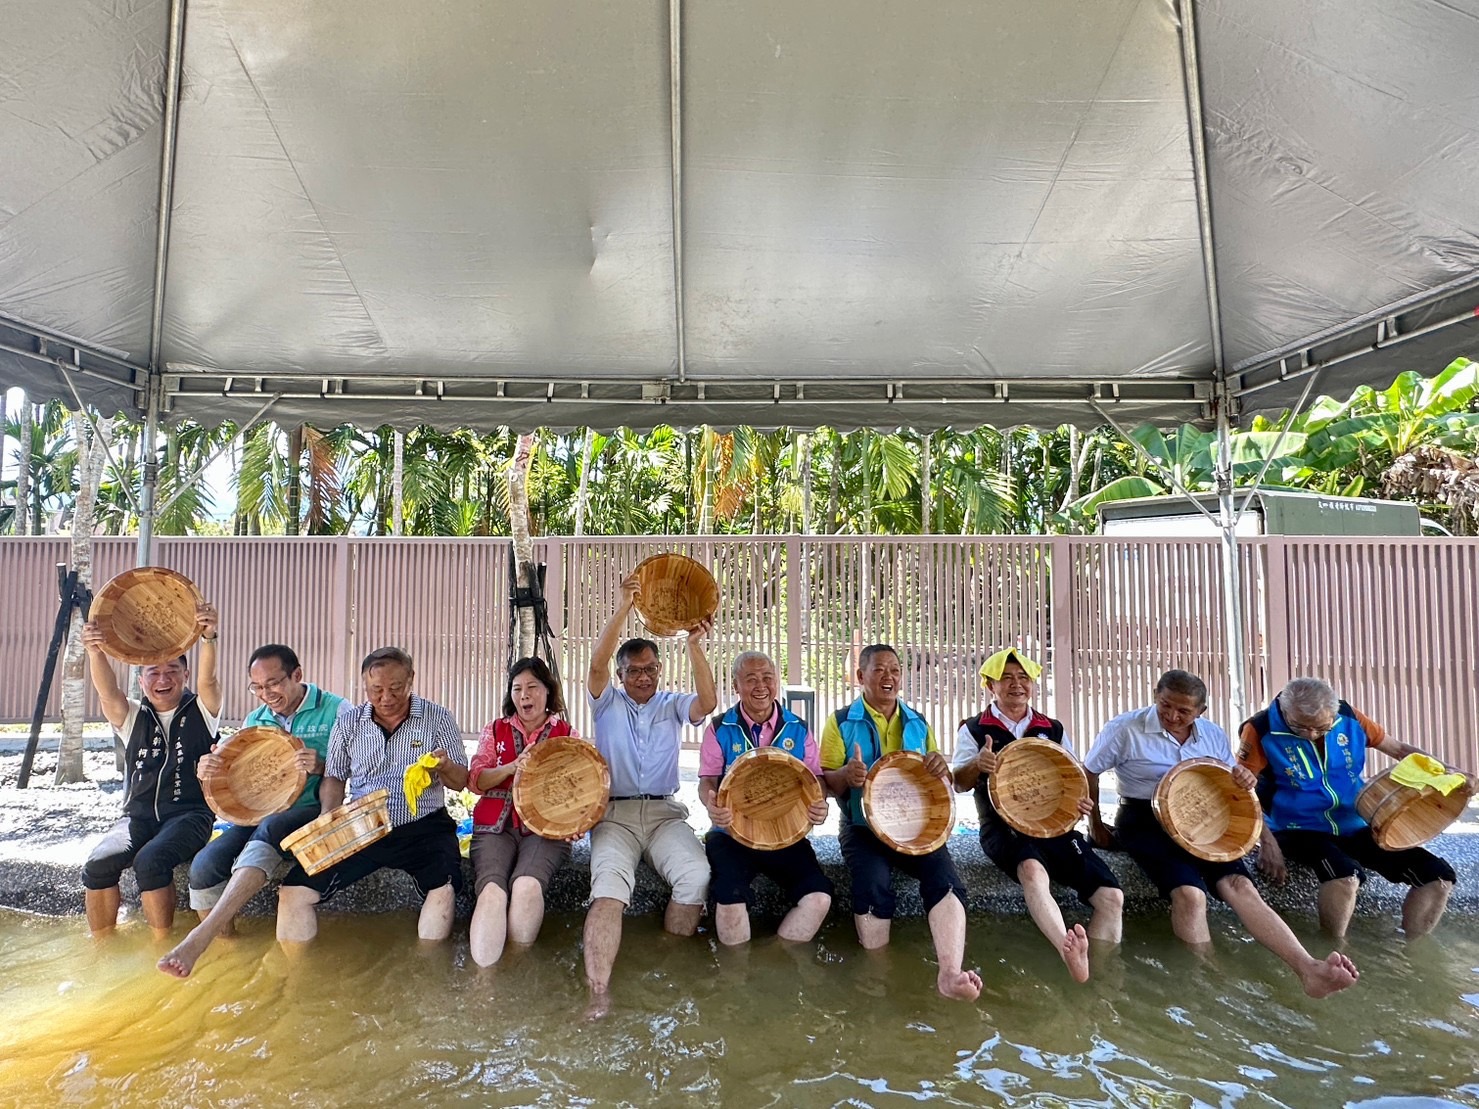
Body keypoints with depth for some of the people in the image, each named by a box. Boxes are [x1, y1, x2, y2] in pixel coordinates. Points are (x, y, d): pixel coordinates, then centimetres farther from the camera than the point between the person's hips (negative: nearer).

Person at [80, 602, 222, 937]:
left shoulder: (201, 711, 3)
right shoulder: (132, 716, 10)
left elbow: (208, 679, -19)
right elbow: (107, 691, -11)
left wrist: (209, 639, -40)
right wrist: (95, 652, -33)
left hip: (190, 814, -4)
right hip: (139, 816, 4)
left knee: (150, 860, -29)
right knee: (98, 864, -21)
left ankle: (163, 946, -15)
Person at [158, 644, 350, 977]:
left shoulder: (337, 711, -2)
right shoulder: (254, 720, 15)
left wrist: (321, 766, -27)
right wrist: (209, 771, -4)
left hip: (312, 812, -6)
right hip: (257, 813, 6)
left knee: (268, 831, -37)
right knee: (204, 865, -20)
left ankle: (200, 937, -43)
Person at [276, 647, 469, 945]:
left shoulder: (438, 718, 1)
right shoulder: (348, 723, 8)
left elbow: (460, 781, 3)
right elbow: (334, 778, 17)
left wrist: (444, 767, -20)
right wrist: (327, 816, -3)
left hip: (422, 828, -3)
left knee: (444, 888, -29)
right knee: (293, 892, -12)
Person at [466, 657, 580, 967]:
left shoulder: (566, 734, 13)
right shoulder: (495, 731, 18)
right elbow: (475, 781, 7)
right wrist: (513, 766, -11)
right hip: (497, 825, 1)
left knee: (527, 884, -32)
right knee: (492, 889, -29)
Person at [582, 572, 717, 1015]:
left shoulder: (672, 705, 13)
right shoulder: (608, 703, 9)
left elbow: (708, 702, -8)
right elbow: (597, 664, -11)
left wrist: (695, 646, -19)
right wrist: (625, 606, -22)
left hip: (665, 813, 1)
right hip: (614, 814, -1)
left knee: (697, 875, -25)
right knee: (609, 886, -27)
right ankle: (599, 995, -32)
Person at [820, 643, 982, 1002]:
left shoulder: (918, 724, 13)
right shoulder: (841, 722, 2)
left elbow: (938, 784, 17)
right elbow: (825, 784, 0)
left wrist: (940, 768, -9)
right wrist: (846, 775, -25)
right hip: (863, 828, -2)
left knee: (946, 880, -25)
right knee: (874, 882, -31)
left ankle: (950, 973, -34)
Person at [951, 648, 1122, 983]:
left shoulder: (1053, 729, 13)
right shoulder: (974, 729, 3)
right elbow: (958, 783, -4)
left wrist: (1079, 801, -8)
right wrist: (977, 766, -28)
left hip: (1055, 825, 5)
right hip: (1003, 828, -4)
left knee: (1111, 896, -13)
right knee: (1032, 870, -38)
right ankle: (1071, 954, -48)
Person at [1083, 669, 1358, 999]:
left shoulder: (1214, 736, 7)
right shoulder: (1126, 728, -8)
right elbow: (1088, 772, 1)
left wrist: (1243, 781, -7)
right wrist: (1095, 822, 5)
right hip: (1145, 820, -4)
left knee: (1237, 884, -23)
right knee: (1189, 892, -29)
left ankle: (1308, 969, -34)